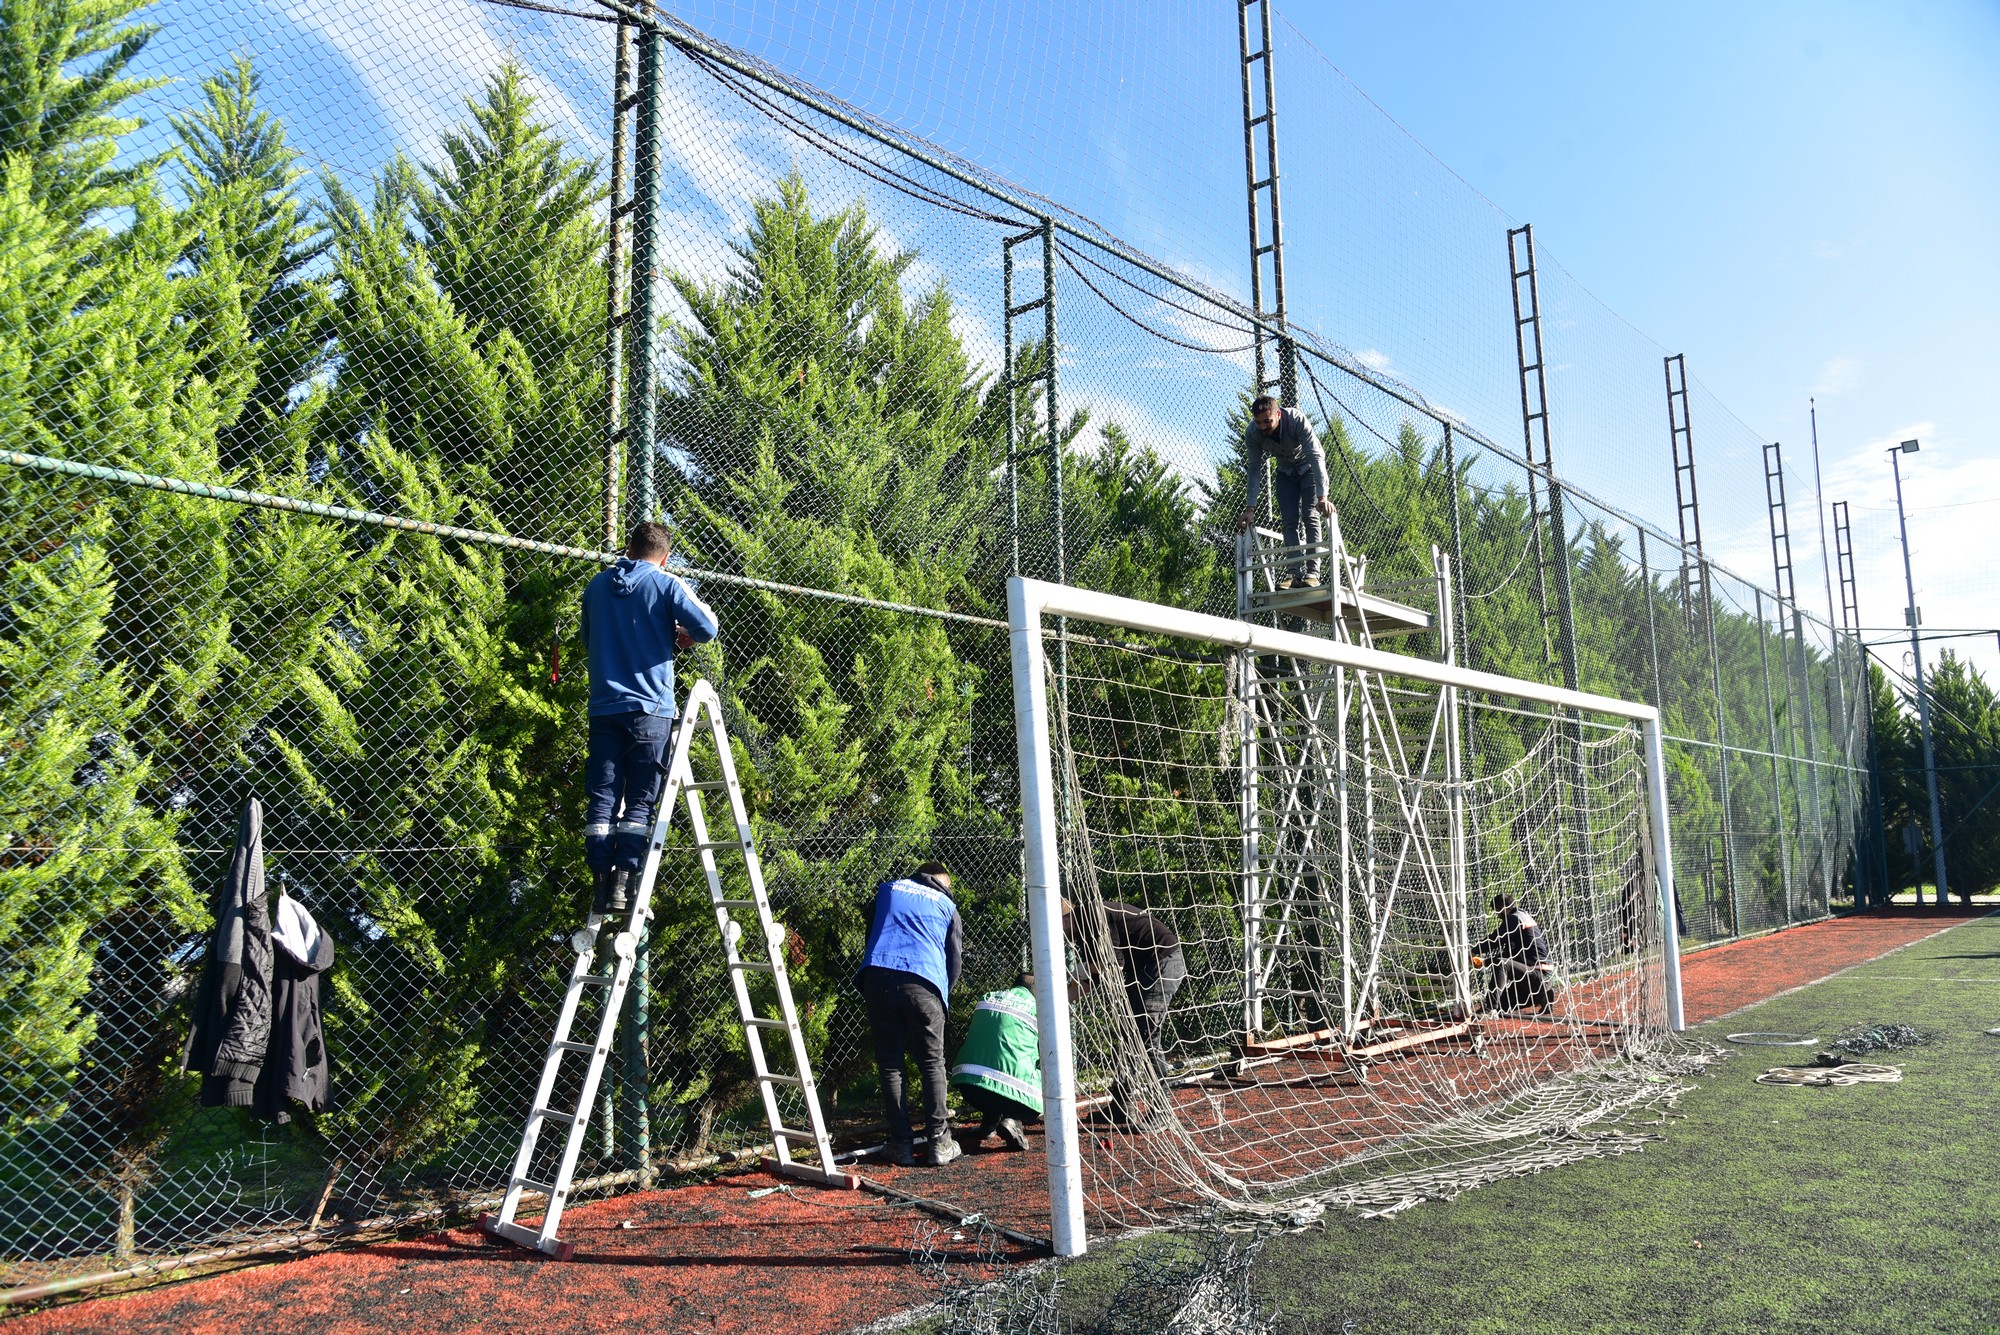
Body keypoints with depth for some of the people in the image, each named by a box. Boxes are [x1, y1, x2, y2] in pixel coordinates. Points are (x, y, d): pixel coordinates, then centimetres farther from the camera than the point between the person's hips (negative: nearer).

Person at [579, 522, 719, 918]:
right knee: (639, 801, -1)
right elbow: (707, 628, -10)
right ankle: (624, 884, -9)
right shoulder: (667, 585, -1)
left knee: (602, 798, 4)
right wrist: (681, 636, 10)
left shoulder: (597, 586, 13)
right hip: (649, 709, -3)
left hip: (603, 708, 4)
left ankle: (600, 884, 0)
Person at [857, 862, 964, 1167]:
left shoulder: (888, 890, 24)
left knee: (890, 1065, 9)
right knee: (932, 1064, 10)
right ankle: (939, 1142, 7)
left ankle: (901, 1144, 8)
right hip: (922, 983, -1)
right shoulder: (946, 905, 20)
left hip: (877, 979, 1)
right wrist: (943, 995, 32)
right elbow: (955, 958, 20)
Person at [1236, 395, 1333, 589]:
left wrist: (1322, 497, -50)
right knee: (1289, 521, -8)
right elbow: (1254, 470, -17)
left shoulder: (1297, 420, -37)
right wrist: (1250, 508, -23)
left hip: (1309, 467, -3)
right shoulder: (1252, 433, -26)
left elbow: (1316, 457, -40)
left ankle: (1312, 573, -20)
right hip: (1285, 471, 3)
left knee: (1310, 517, -16)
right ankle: (1294, 573, -12)